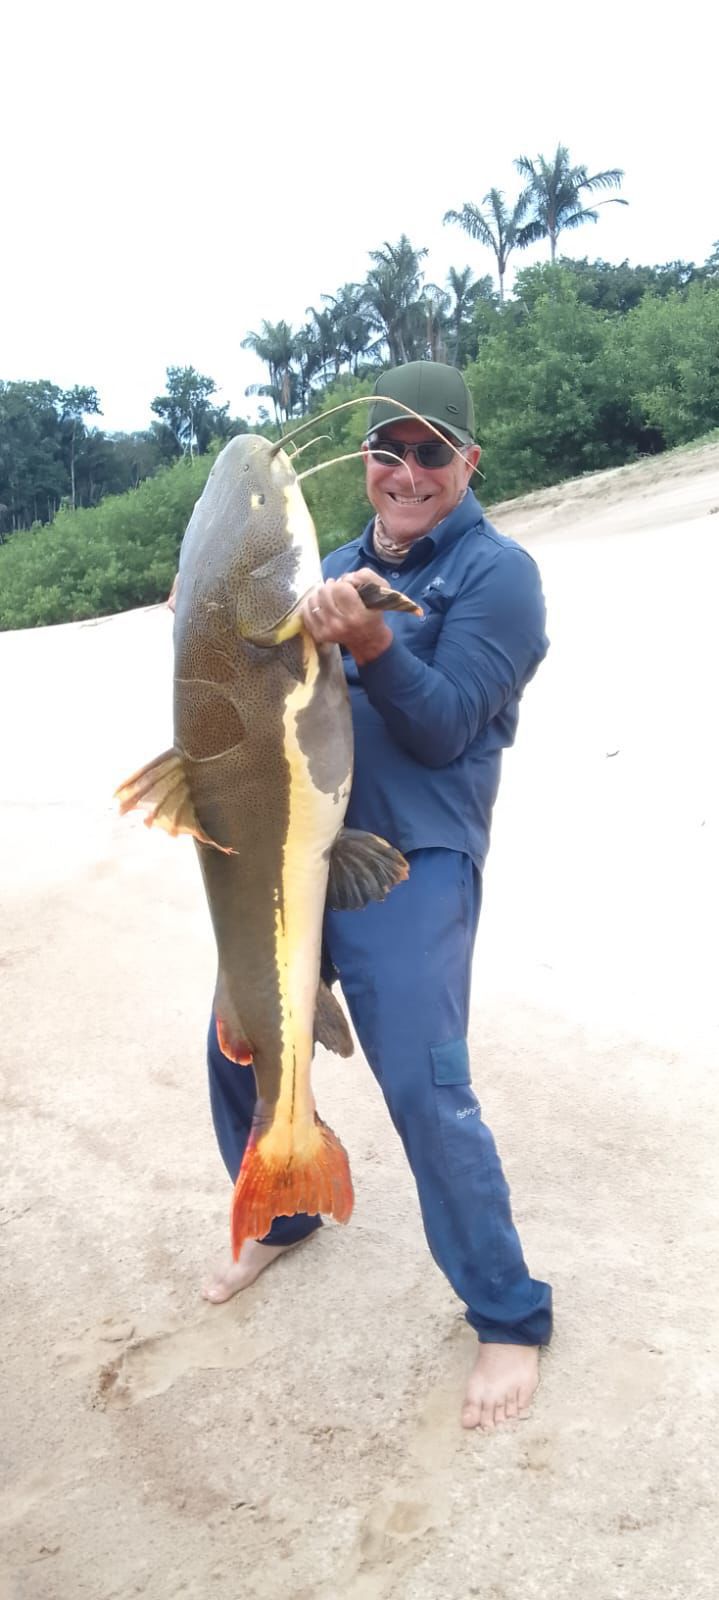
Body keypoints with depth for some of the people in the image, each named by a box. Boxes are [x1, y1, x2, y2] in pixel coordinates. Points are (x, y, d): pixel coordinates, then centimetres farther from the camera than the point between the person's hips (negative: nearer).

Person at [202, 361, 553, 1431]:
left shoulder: (496, 571, -6)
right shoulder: (340, 563, 13)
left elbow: (445, 728, -15)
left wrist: (372, 645, -31)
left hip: (410, 868, -6)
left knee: (426, 1092, -10)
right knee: (237, 1049, 14)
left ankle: (508, 1319, 11)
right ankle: (282, 1217, 42)